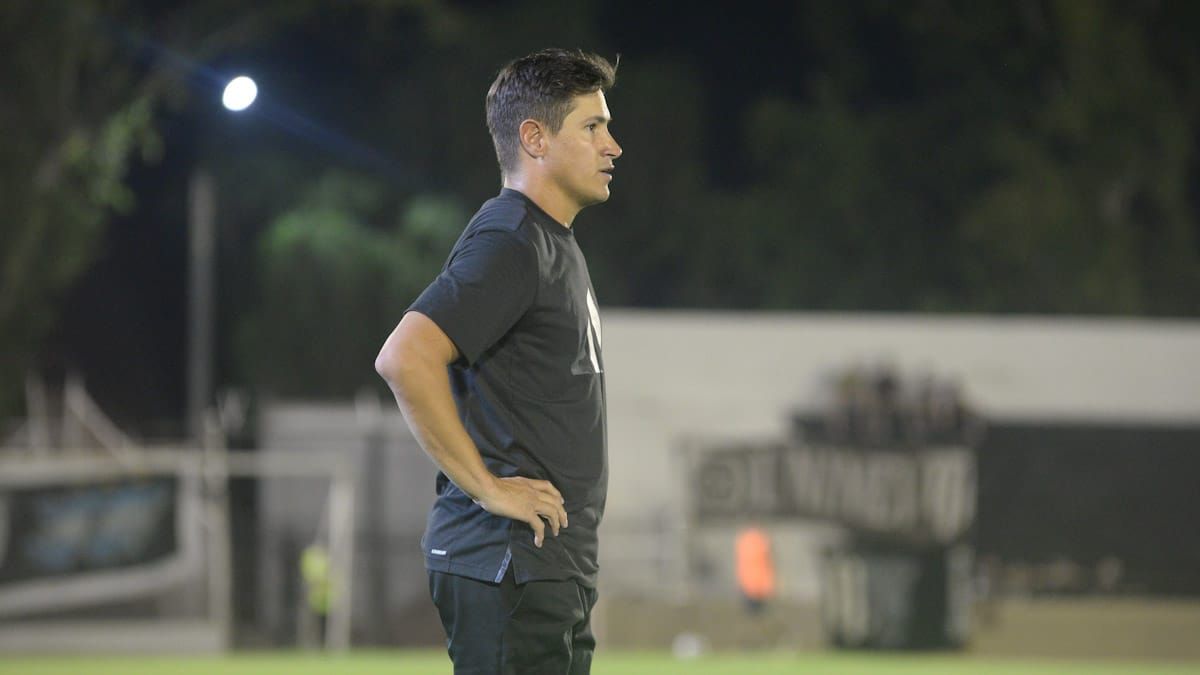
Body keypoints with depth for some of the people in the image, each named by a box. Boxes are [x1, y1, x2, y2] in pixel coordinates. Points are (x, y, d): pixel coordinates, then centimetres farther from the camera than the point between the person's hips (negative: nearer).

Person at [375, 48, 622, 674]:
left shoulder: (557, 246, 20)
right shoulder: (508, 242, -13)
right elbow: (403, 359, -26)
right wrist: (487, 487, -21)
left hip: (552, 569, 10)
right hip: (506, 567, -10)